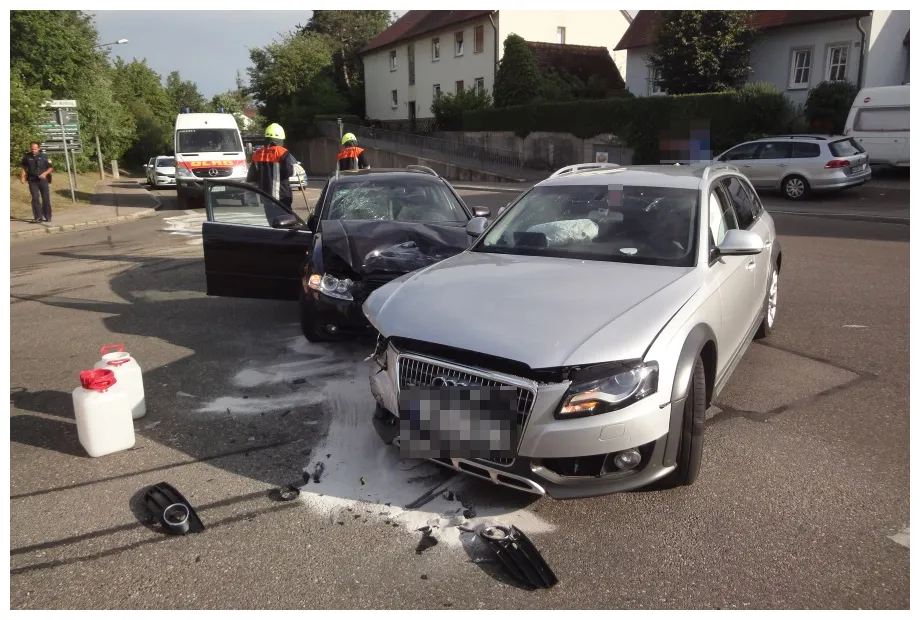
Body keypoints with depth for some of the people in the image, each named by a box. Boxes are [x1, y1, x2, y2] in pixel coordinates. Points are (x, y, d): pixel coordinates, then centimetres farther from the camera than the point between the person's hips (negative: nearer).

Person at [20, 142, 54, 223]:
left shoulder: (43, 156, -2)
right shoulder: (27, 157, 3)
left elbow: (51, 168, 2)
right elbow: (24, 167, 16)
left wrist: (45, 173, -15)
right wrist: (22, 177, 6)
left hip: (43, 179, -1)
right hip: (32, 180, 1)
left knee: (46, 198, 4)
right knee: (35, 198, -8)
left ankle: (47, 216, 17)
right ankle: (38, 217, -6)